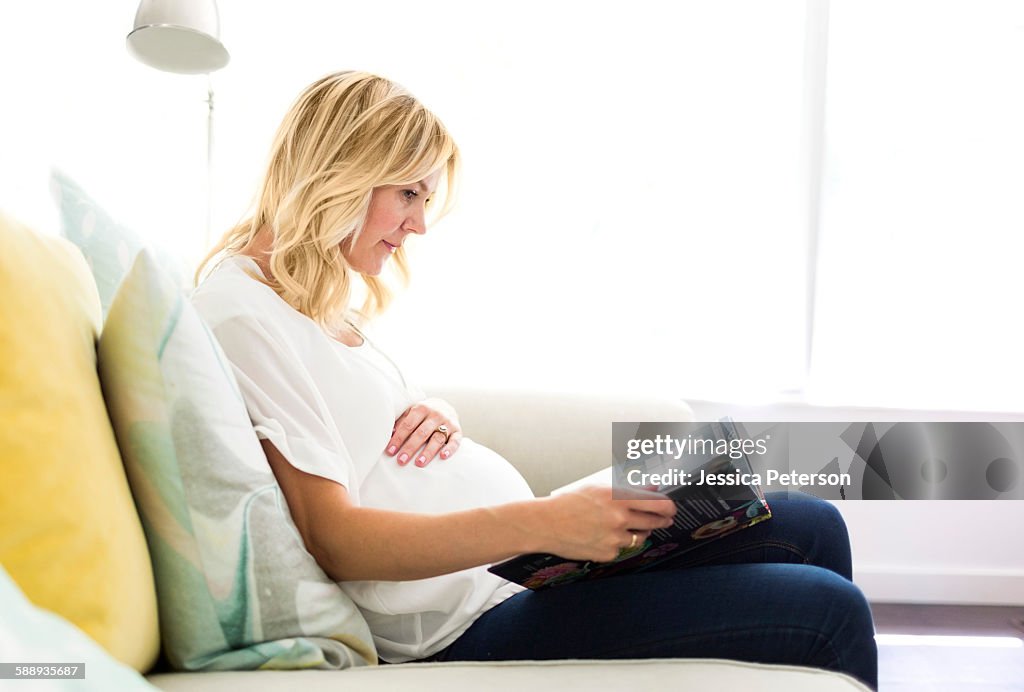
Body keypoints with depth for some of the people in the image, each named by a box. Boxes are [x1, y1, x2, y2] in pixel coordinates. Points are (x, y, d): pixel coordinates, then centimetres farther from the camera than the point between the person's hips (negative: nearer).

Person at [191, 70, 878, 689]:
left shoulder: (319, 297, 14)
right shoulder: (240, 314, -16)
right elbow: (331, 538, -22)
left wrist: (436, 415, -1)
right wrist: (541, 523, -28)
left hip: (525, 552, 10)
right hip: (471, 620, -9)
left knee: (811, 526, 8)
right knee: (831, 613, -12)